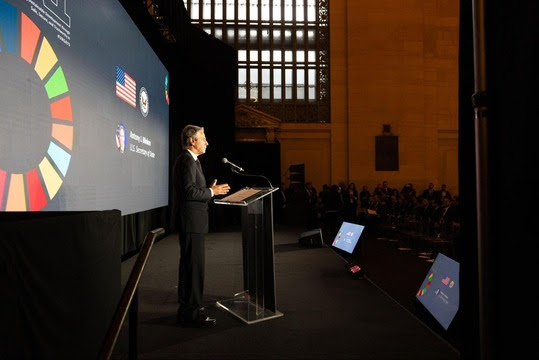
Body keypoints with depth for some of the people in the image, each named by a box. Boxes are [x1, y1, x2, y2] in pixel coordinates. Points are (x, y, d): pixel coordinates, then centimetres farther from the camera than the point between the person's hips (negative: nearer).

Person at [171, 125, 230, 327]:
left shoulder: (189, 159, 18)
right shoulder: (187, 160, -14)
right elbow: (189, 191, -23)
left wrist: (210, 190, 13)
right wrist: (212, 192, -13)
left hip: (191, 221, 11)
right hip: (191, 221, -11)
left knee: (189, 265, 17)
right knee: (194, 266, -6)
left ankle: (187, 307, 29)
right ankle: (191, 314, 1)